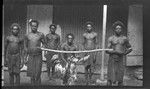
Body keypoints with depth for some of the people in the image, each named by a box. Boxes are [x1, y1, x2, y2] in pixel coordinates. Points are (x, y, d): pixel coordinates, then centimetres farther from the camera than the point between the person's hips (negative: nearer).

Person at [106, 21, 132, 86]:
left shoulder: (124, 38, 4)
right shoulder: (111, 38, 0)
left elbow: (130, 48, 16)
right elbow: (107, 51, -6)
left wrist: (124, 53, 0)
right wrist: (116, 52, -20)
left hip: (120, 60, 1)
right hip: (112, 60, -1)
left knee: (120, 78, 2)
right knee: (110, 78, -3)